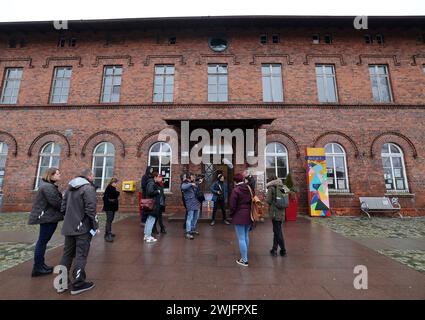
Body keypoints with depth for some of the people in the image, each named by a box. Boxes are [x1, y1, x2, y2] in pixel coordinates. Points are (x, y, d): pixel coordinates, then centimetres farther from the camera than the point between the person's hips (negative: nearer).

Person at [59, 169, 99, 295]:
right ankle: (77, 284, 13)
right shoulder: (88, 188, -16)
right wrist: (96, 226, -12)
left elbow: (63, 207, 14)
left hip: (68, 227, 8)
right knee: (81, 255, 4)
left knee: (67, 254, 18)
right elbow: (90, 210, -21)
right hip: (83, 228, -8)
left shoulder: (70, 187, 11)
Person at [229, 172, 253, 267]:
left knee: (241, 238, 3)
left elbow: (233, 205, -14)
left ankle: (244, 260, 10)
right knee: (246, 236, 20)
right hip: (249, 216, 7)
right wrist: (249, 212, 14)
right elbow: (252, 202, 8)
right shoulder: (249, 189, 5)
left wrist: (231, 214, 2)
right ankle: (245, 256, 33)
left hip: (239, 216, -7)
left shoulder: (236, 190, -15)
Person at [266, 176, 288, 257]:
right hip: (281, 212, 7)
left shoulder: (271, 188, -10)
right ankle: (274, 249, 23)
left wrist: (266, 197, 7)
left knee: (277, 231, 3)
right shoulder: (282, 187, 7)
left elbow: (268, 200, -13)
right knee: (277, 230, 15)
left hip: (274, 212, -7)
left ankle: (283, 250, 9)